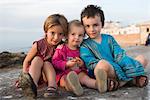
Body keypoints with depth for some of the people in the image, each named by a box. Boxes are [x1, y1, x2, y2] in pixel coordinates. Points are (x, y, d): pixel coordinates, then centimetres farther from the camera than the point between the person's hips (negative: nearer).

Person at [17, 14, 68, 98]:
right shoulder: (38, 45, -13)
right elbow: (26, 61, -4)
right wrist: (25, 76, -14)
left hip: (52, 73, 1)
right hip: (34, 72, 0)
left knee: (47, 63, -25)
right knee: (37, 59, -26)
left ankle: (52, 87, -44)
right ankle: (32, 85, -50)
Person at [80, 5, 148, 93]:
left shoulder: (109, 38, 16)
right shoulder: (85, 46, 3)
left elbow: (120, 55, 6)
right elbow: (91, 62, -13)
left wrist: (132, 69, -13)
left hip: (119, 70, 6)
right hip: (104, 74, -6)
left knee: (142, 59, 0)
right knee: (103, 63, -37)